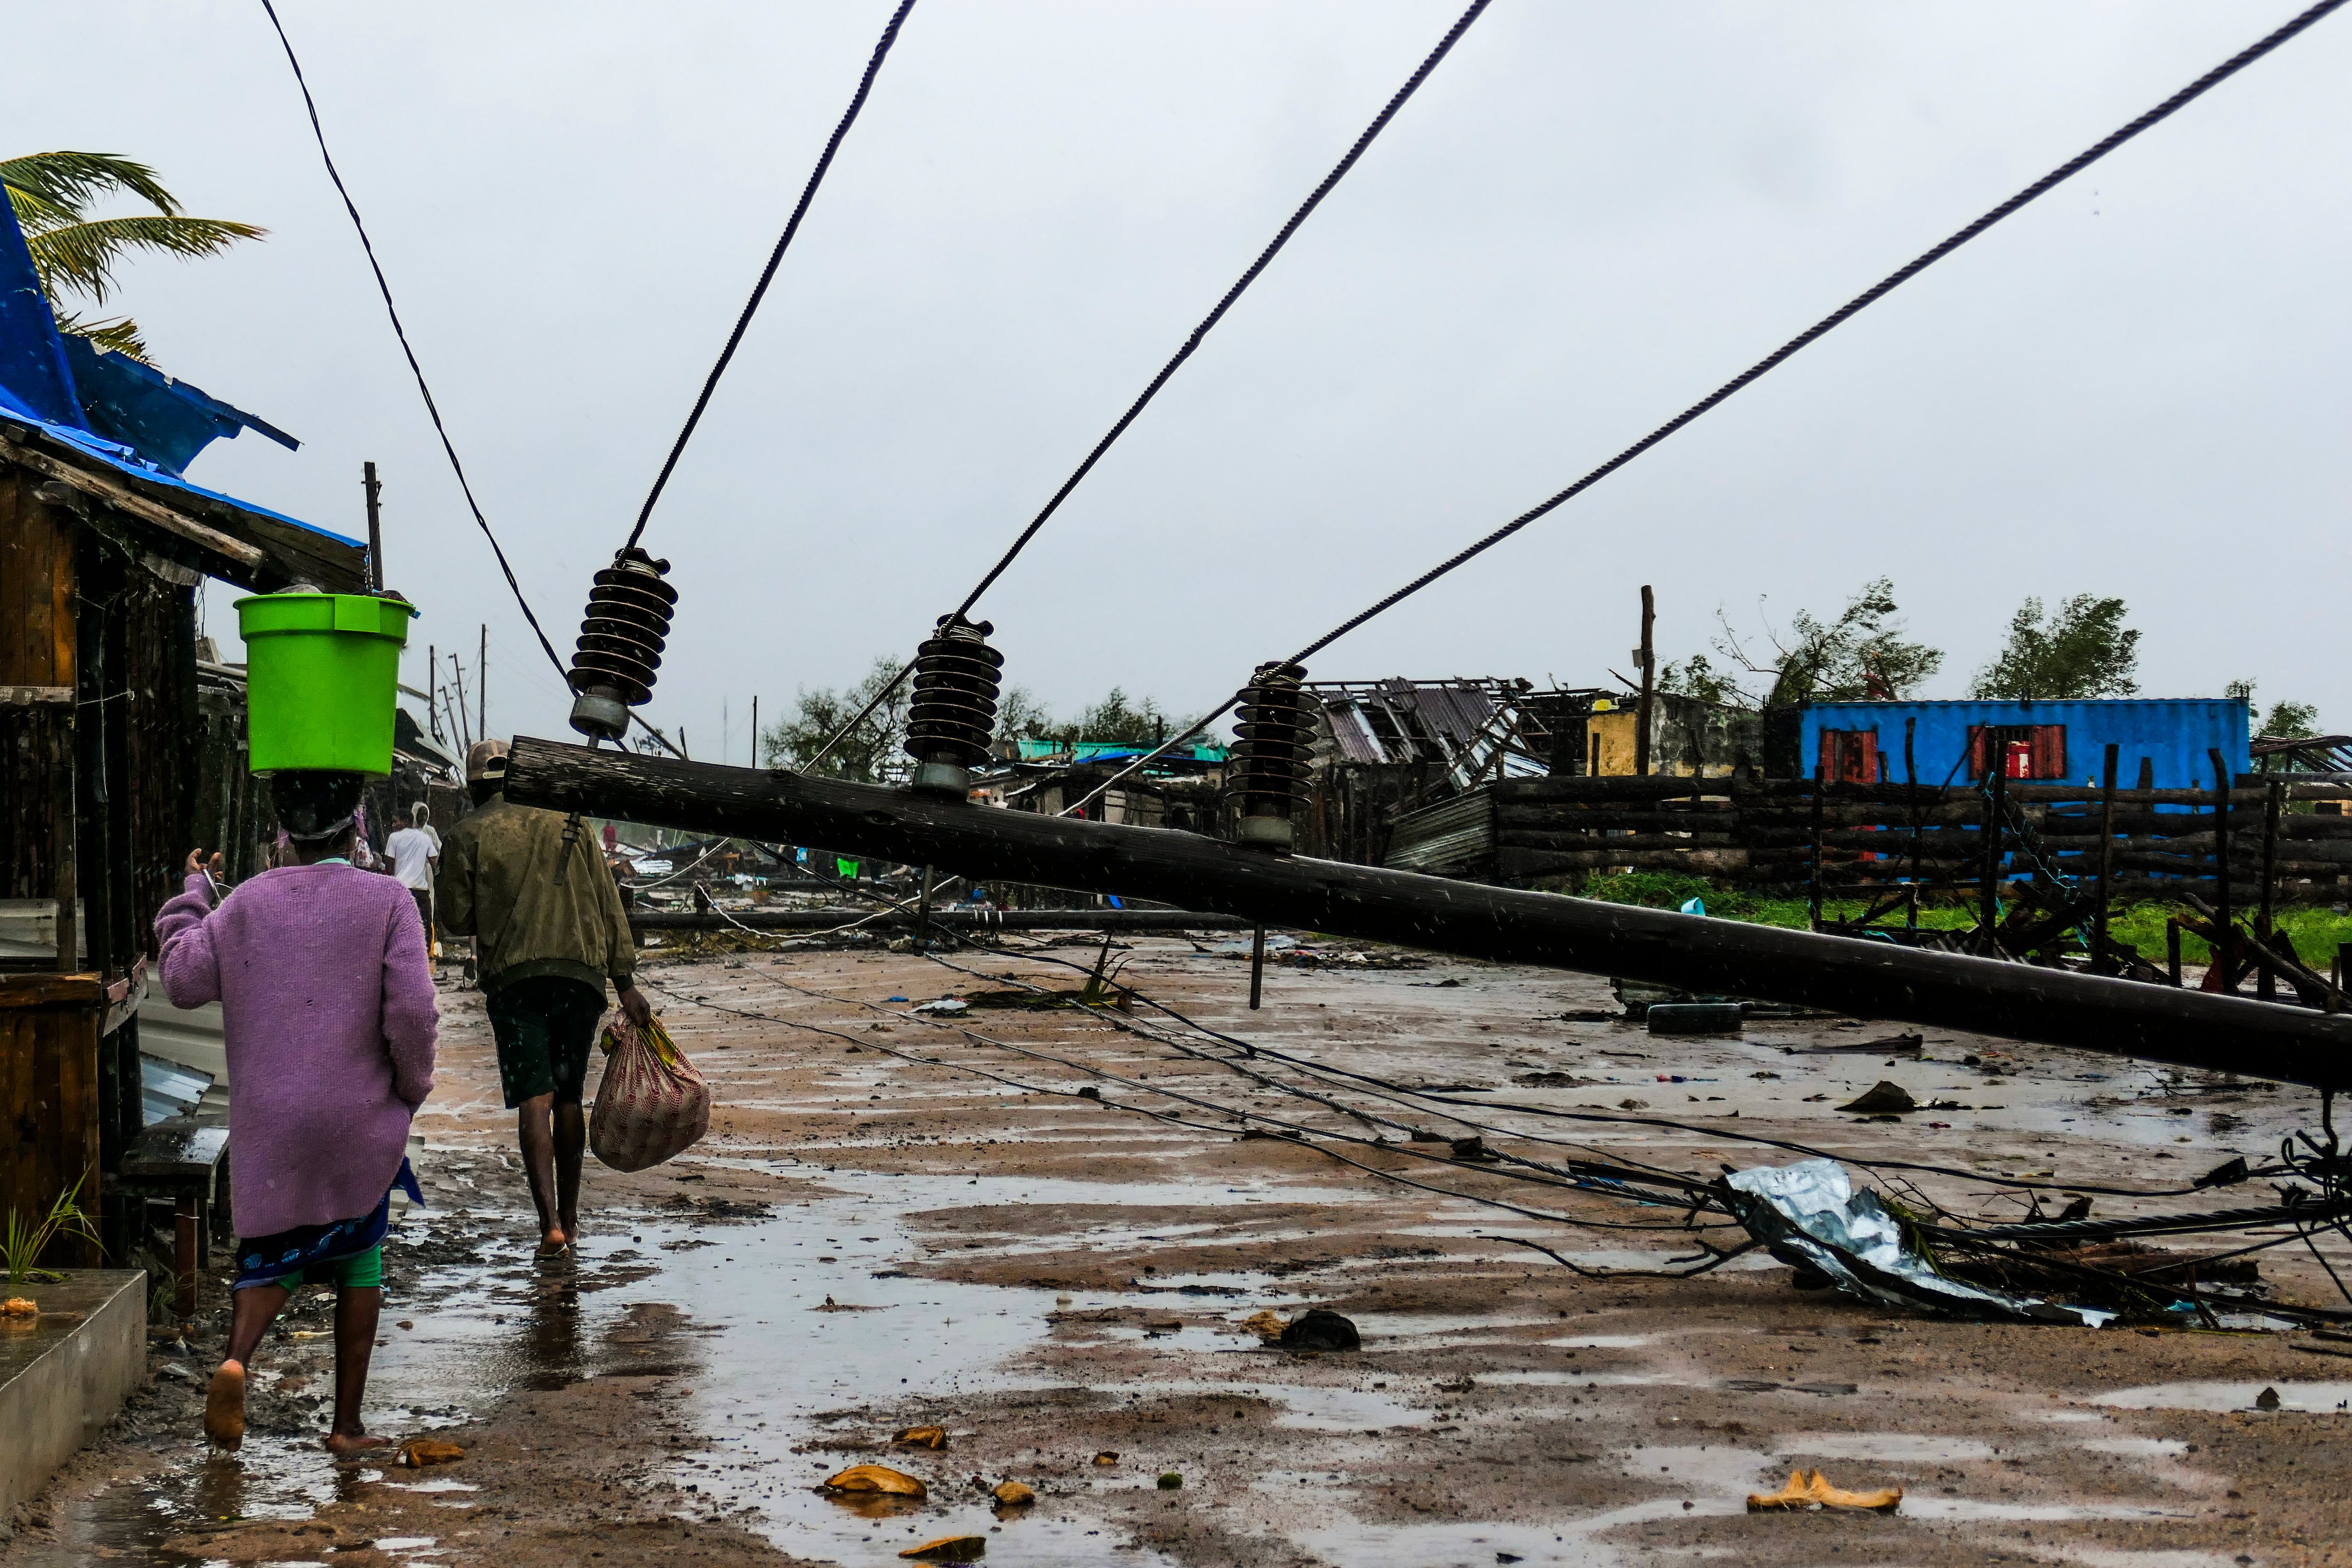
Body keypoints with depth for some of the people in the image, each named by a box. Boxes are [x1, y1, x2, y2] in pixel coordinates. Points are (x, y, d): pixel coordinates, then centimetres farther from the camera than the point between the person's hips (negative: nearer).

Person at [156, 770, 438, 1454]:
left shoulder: (247, 902, 1)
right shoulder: (388, 901, -6)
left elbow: (183, 980, 4)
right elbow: (412, 1012, -14)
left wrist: (191, 896, 18)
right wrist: (414, 1087, 4)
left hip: (267, 1121, 2)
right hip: (359, 1117, -2)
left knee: (271, 1256, 13)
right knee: (359, 1256, 15)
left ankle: (237, 1357, -19)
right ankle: (347, 1423, 15)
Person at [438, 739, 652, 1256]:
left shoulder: (466, 836, 5)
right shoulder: (567, 824, 13)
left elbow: (456, 919, 4)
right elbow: (609, 906, 8)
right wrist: (625, 984, 7)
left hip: (514, 977, -3)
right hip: (582, 973, 3)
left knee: (534, 1101, -6)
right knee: (569, 1098, 14)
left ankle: (550, 1223, -19)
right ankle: (570, 1219, 20)